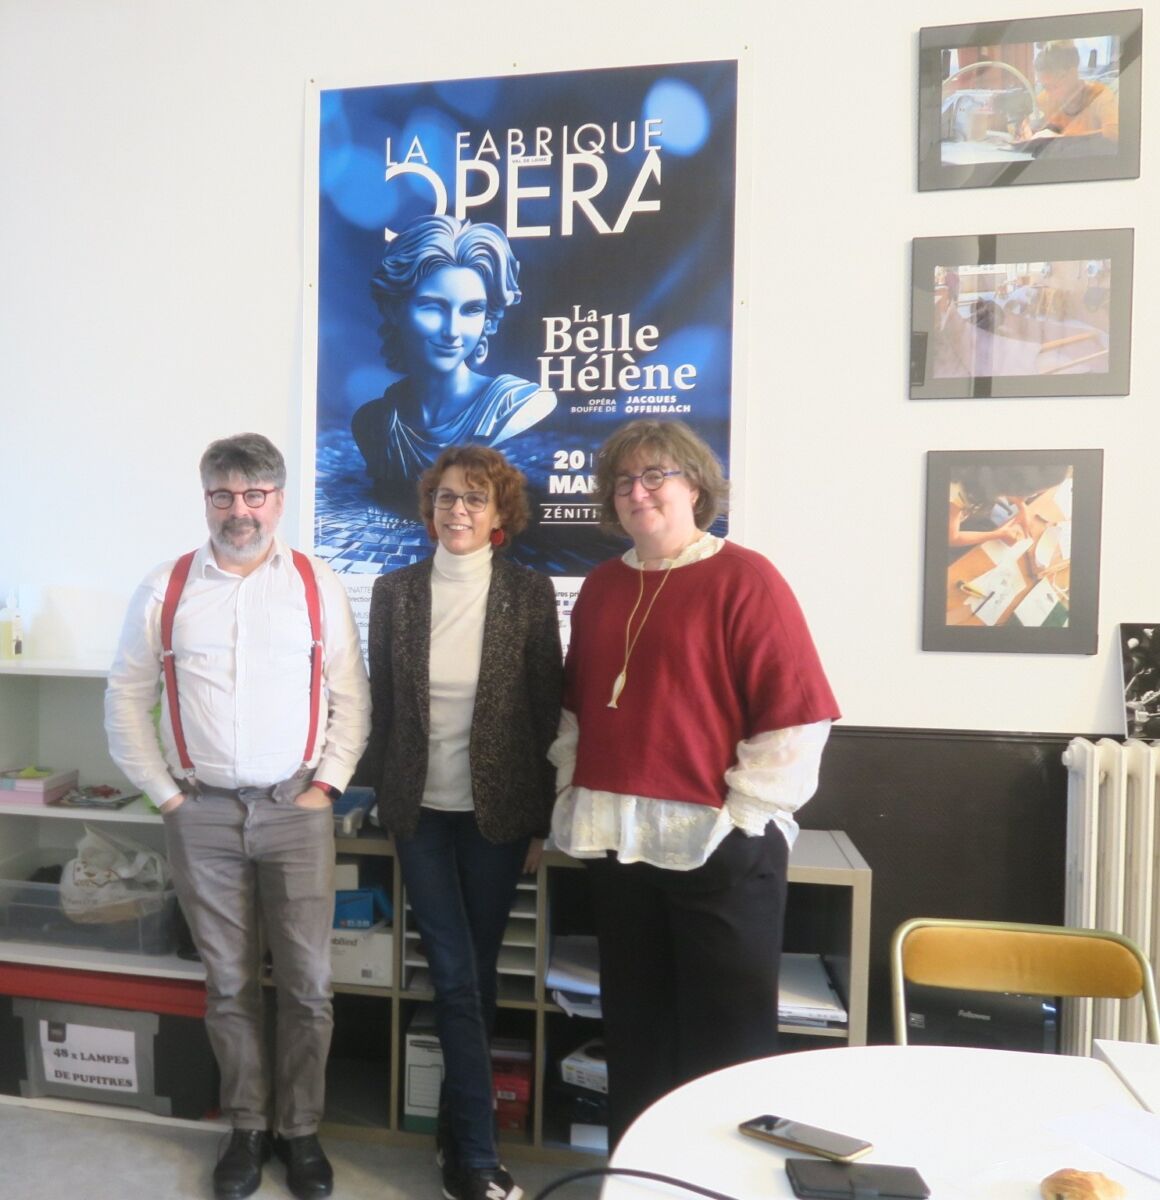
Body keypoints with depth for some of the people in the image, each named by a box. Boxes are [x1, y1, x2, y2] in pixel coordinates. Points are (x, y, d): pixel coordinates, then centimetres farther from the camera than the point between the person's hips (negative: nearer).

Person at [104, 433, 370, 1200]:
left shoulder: (320, 586, 0)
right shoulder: (164, 590, 3)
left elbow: (351, 697, 1)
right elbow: (128, 698, 6)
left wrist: (326, 785, -5)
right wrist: (164, 793, 0)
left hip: (296, 810, -1)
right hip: (203, 814, 1)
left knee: (308, 984, 7)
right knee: (229, 984, 14)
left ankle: (301, 1129, 28)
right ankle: (248, 1128, 33)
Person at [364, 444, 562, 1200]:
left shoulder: (530, 592, -6)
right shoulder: (395, 591, -1)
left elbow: (548, 710, -3)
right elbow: (381, 704, 4)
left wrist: (543, 819, -2)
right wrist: (385, 801, 6)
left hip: (497, 808, 0)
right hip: (421, 808, 1)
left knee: (478, 973, 13)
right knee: (455, 977, 3)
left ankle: (457, 1130, 36)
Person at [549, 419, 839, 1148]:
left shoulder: (746, 578, -9)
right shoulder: (601, 586, 10)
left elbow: (799, 716, -13)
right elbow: (576, 705, 16)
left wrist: (737, 818, -14)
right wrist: (574, 796, 10)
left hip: (718, 846, -5)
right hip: (619, 841, 6)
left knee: (725, 1036, 8)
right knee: (634, 1029, 19)